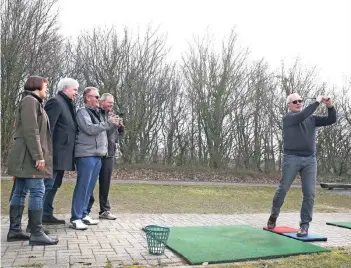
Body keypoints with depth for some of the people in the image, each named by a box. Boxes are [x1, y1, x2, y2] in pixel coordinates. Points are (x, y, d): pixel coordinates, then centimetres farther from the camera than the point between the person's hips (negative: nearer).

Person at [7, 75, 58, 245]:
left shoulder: (33, 102, 22)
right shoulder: (30, 101, -8)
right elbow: (31, 131, -18)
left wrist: (39, 154, 18)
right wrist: (38, 156, -22)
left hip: (25, 156, 10)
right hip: (28, 154, -10)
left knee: (20, 192, 11)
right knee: (37, 191, -10)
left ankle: (14, 231, 17)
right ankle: (36, 234, -7)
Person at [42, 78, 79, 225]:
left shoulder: (68, 105, 19)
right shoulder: (56, 102, -9)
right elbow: (47, 127, -17)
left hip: (62, 154, 10)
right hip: (55, 154, -10)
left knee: (54, 186, 15)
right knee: (46, 186, -8)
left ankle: (47, 215, 25)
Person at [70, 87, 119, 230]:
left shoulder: (96, 113, 22)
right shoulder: (82, 112, -5)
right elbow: (90, 129, -19)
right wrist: (108, 123, -13)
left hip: (97, 155, 9)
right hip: (86, 155, -9)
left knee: (89, 187, 11)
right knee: (82, 187, -8)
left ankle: (83, 215, 20)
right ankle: (76, 218, -3)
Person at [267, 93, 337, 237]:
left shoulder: (312, 118, 16)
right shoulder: (288, 118, 0)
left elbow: (331, 120, 12)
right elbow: (301, 116, -19)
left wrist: (330, 106, -5)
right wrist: (317, 102, -14)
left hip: (310, 160, 4)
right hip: (291, 158, -4)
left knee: (309, 193, -4)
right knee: (282, 189, 0)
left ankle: (305, 225, 3)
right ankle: (273, 216, 19)